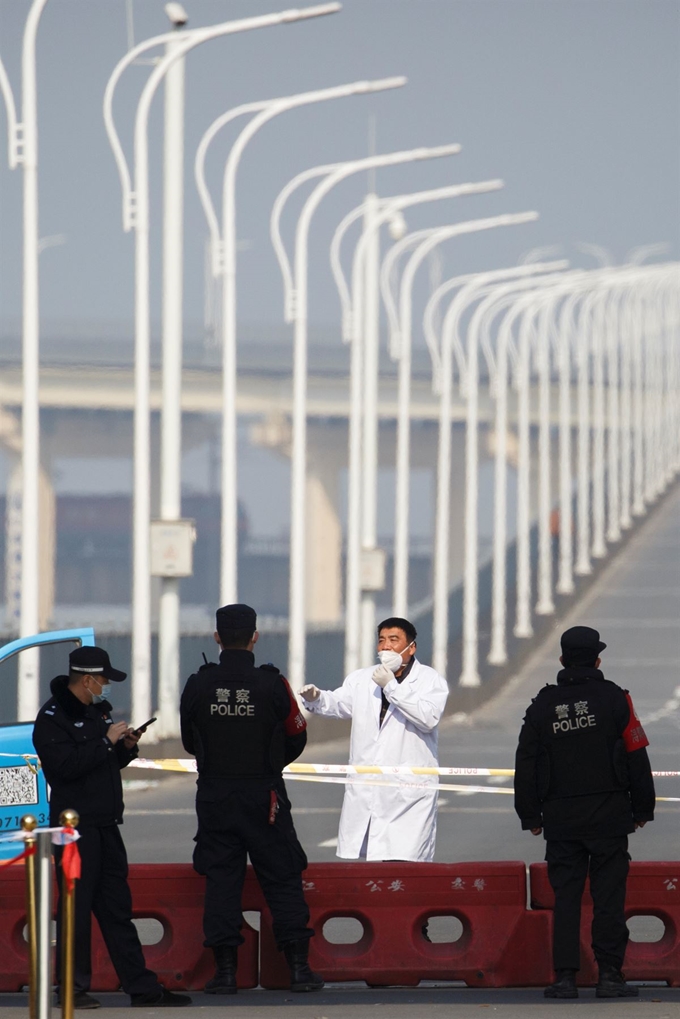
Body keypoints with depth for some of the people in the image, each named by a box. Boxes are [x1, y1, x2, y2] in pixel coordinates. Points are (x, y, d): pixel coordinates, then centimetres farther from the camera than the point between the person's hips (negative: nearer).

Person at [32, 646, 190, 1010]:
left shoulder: (98, 710, 18)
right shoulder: (53, 717, -9)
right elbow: (66, 765, -22)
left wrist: (126, 747, 5)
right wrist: (107, 741, -18)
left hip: (105, 823, 9)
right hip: (75, 825, -9)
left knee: (117, 907, 9)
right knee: (77, 906, -6)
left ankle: (141, 986, 10)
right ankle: (73, 989, 0)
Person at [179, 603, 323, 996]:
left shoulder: (198, 686, -4)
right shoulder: (273, 685, -9)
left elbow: (190, 741, 9)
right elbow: (296, 739, 4)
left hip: (214, 797, 1)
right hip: (264, 798, -1)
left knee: (220, 879, 6)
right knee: (283, 878, 5)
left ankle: (225, 969, 3)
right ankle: (299, 966, 2)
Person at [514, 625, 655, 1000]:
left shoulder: (542, 705, 6)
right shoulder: (613, 698, -1)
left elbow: (526, 764, 8)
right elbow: (636, 756, -2)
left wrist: (530, 816, 15)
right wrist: (642, 809, 6)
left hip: (560, 817, 2)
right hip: (608, 815, -2)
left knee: (565, 897, 4)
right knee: (608, 896, -1)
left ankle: (565, 976, -1)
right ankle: (609, 974, -5)